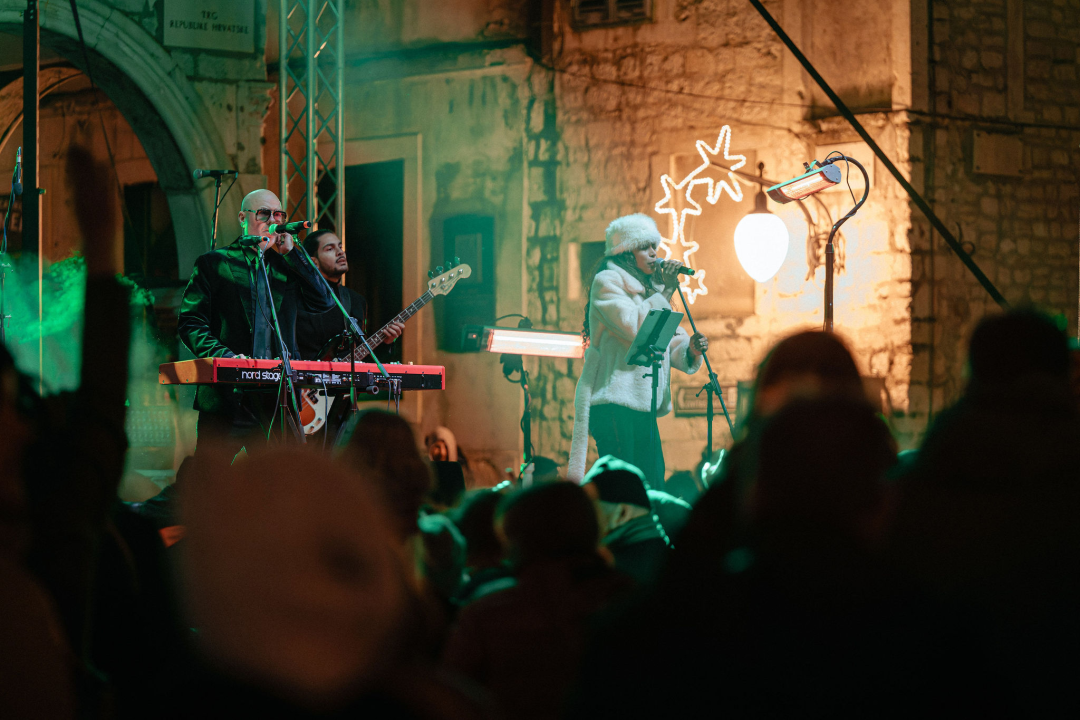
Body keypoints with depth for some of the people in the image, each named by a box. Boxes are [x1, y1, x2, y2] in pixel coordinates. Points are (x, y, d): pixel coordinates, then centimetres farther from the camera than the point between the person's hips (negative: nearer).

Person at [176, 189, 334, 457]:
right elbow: (189, 322, 1)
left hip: (277, 402, 3)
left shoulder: (287, 266, 19)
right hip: (226, 397, -3)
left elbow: (324, 301, 4)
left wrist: (291, 251, 2)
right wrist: (224, 356, -17)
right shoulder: (214, 263, 8)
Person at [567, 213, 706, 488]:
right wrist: (665, 291, -12)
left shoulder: (648, 289, 21)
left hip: (644, 407, 8)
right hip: (613, 403, -8)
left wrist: (690, 349, -4)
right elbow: (635, 328, -17)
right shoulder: (607, 282, -3)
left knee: (653, 487, 1)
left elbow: (669, 345, 18)